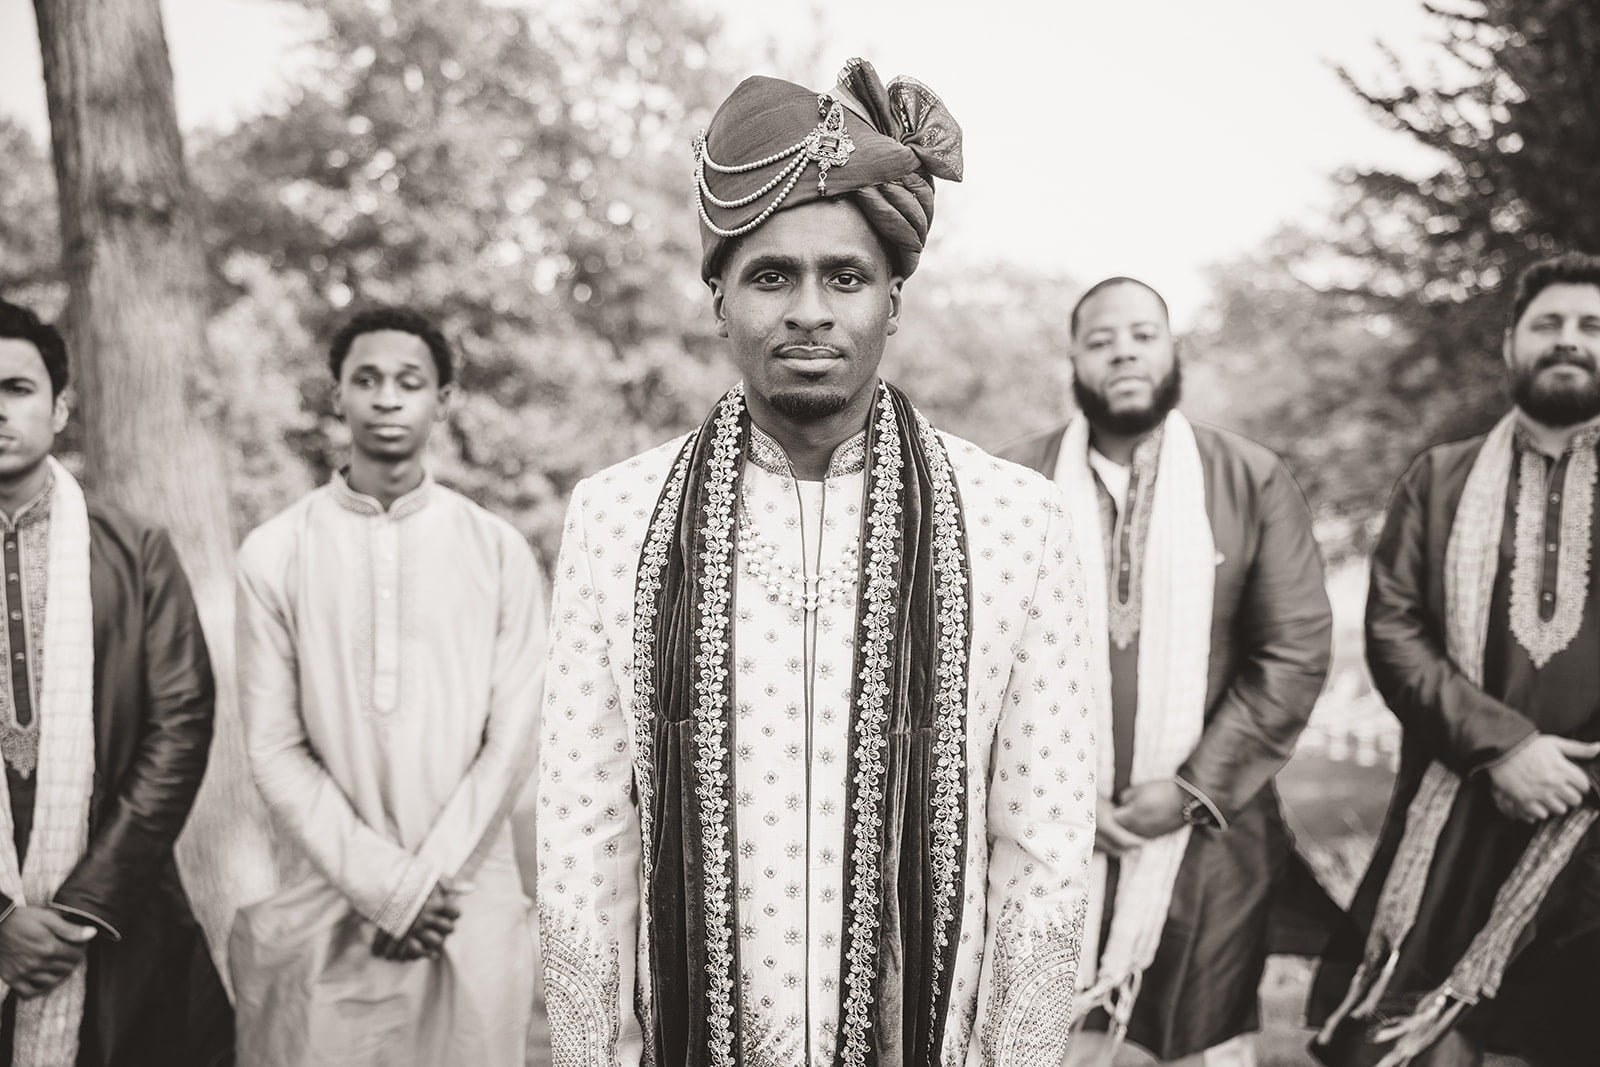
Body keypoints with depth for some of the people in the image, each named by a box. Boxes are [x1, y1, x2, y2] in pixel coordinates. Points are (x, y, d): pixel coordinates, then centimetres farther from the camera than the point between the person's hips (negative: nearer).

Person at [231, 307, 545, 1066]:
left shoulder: (498, 551, 0)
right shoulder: (274, 553, -1)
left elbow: (512, 738, -2)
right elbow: (274, 748, -4)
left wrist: (431, 879, -9)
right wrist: (387, 885, -10)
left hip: (471, 906, 0)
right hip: (327, 908, 0)